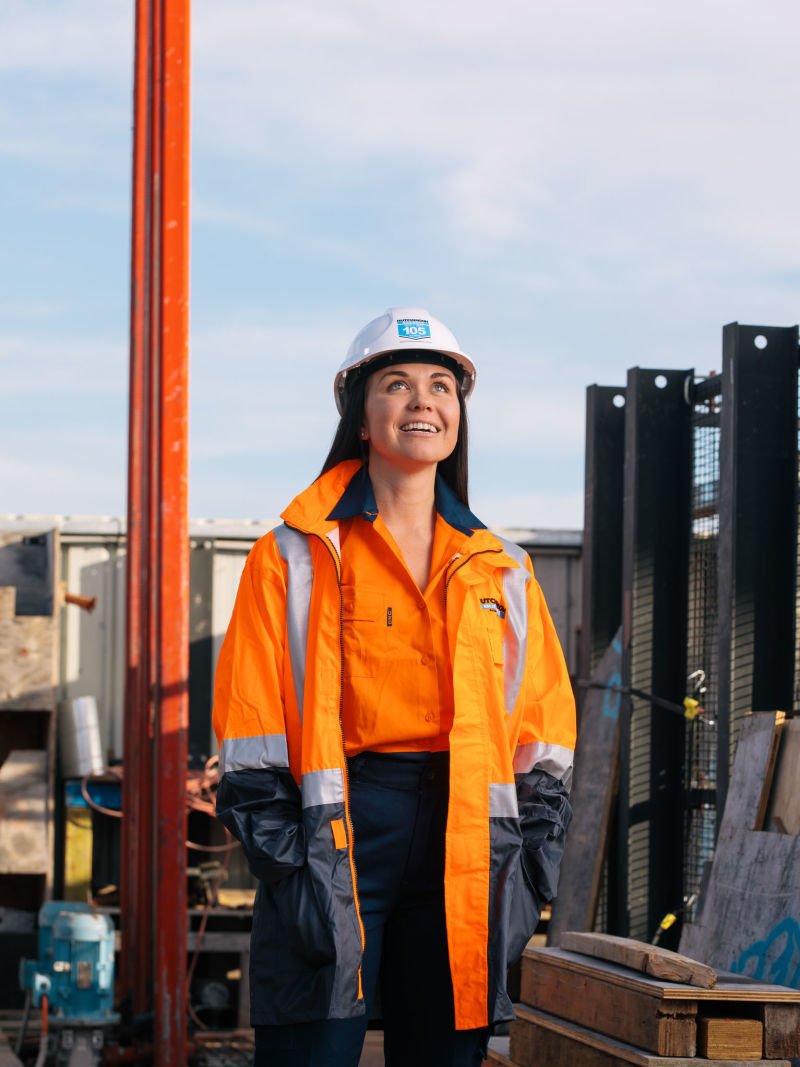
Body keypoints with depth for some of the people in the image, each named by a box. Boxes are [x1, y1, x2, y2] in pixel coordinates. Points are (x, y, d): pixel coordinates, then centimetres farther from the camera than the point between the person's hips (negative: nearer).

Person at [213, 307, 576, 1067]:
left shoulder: (502, 571, 15)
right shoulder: (299, 557, 3)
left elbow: (544, 720, 15)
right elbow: (251, 721, -2)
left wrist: (528, 866, 6)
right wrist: (280, 856, -10)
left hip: (462, 842, 4)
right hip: (338, 832, -4)